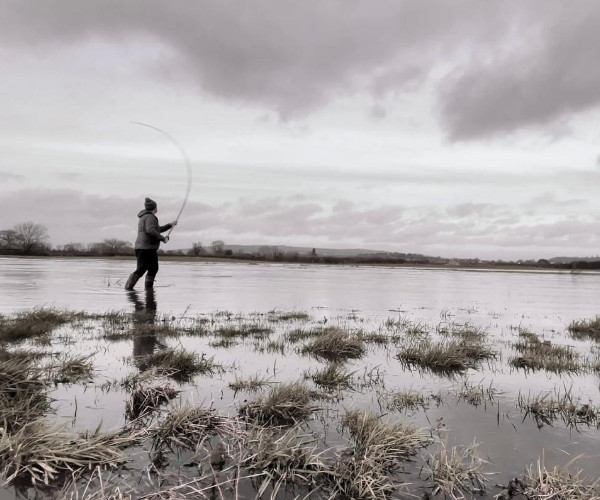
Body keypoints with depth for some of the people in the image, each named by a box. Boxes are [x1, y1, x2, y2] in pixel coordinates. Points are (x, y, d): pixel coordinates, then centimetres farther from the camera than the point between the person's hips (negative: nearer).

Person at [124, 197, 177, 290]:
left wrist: (170, 225, 31)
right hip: (146, 248, -11)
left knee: (154, 269, 13)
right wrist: (163, 238, -20)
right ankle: (128, 288, -7)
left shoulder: (144, 217, 23)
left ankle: (148, 289, 18)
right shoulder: (150, 217, -11)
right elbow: (151, 230, -27)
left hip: (151, 249, 11)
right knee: (140, 270, -10)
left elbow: (157, 229, 32)